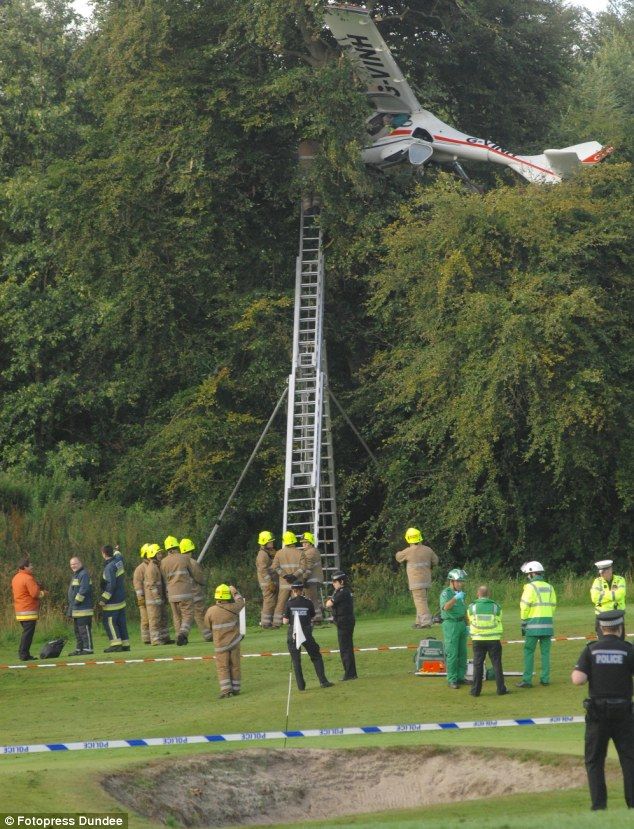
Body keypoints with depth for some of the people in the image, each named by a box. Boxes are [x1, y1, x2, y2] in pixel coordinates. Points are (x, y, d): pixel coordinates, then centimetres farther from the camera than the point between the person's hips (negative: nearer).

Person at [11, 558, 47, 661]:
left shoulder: (15, 578, 15)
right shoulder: (28, 578, -15)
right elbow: (35, 594, -20)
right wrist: (43, 593, 2)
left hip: (19, 611, 9)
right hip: (29, 610, -9)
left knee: (26, 632, 15)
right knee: (28, 633, -7)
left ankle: (23, 654, 15)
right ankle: (24, 654, -9)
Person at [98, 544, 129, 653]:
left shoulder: (109, 567, -20)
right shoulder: (118, 560, 5)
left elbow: (111, 585, -25)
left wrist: (104, 599, -22)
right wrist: (116, 551, 53)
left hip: (112, 602, -9)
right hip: (121, 599, 9)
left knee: (109, 622, -5)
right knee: (121, 622, 11)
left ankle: (116, 644, -12)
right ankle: (125, 644, 12)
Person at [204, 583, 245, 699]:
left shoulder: (211, 611, -14)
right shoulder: (233, 608, -10)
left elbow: (207, 625, 1)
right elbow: (241, 602, 13)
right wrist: (235, 592, 27)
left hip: (220, 644, -2)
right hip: (234, 642, 2)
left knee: (222, 667, 3)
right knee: (235, 666, 12)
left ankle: (225, 689, -9)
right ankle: (235, 689, 17)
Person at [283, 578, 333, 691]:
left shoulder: (289, 603, -6)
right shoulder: (308, 602, -3)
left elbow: (285, 621, -7)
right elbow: (312, 618, 4)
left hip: (293, 634, -1)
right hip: (306, 634, 1)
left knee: (296, 660, 7)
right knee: (316, 657, 10)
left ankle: (301, 685, 4)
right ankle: (323, 681, 2)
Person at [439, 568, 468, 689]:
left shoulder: (460, 593, 13)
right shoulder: (446, 593, -12)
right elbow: (445, 607, -31)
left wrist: (467, 625, 19)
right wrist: (455, 598, -43)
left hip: (461, 624, 8)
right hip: (450, 624, -8)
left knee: (462, 653, 10)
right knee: (452, 654, -7)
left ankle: (461, 677, 17)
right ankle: (452, 680, -4)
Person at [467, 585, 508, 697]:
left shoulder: (472, 607, -2)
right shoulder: (496, 606, -1)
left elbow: (470, 621, 10)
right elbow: (499, 621, 9)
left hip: (478, 639, 0)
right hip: (493, 639, 0)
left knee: (477, 665, 5)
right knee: (497, 664, 7)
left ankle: (476, 690, 4)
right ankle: (501, 688, 7)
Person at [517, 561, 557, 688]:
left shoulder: (530, 587, -7)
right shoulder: (549, 587, 11)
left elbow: (525, 606, -10)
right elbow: (553, 605, 12)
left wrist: (524, 621, -1)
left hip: (533, 624, -5)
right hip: (547, 624, 5)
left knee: (529, 651, -1)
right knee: (545, 651, 10)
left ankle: (527, 680, -5)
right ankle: (545, 678, 9)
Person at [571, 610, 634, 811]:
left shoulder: (590, 650, -2)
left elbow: (578, 680, -13)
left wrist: (575, 671, 9)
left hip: (597, 713, 1)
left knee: (594, 761, 9)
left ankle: (599, 805, 1)